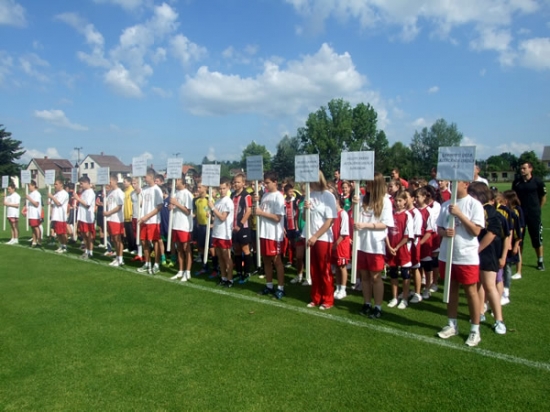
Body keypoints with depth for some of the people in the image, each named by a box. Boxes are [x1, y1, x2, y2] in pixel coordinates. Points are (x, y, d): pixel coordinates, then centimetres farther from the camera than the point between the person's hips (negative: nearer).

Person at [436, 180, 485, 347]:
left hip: (467, 257, -5)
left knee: (471, 291, 6)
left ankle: (475, 330, 19)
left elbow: (476, 231, -16)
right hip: (447, 255, 5)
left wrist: (459, 214, -22)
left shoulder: (474, 204, -9)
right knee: (451, 290, 15)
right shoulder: (446, 204, 6)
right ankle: (452, 325, 29)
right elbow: (439, 228, 10)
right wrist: (444, 232, -13)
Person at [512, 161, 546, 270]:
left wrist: (537, 209, 2)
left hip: (534, 215, -3)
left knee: (536, 238, 3)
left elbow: (543, 197, 3)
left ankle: (540, 261, 15)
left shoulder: (537, 182, -6)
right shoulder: (516, 182, 3)